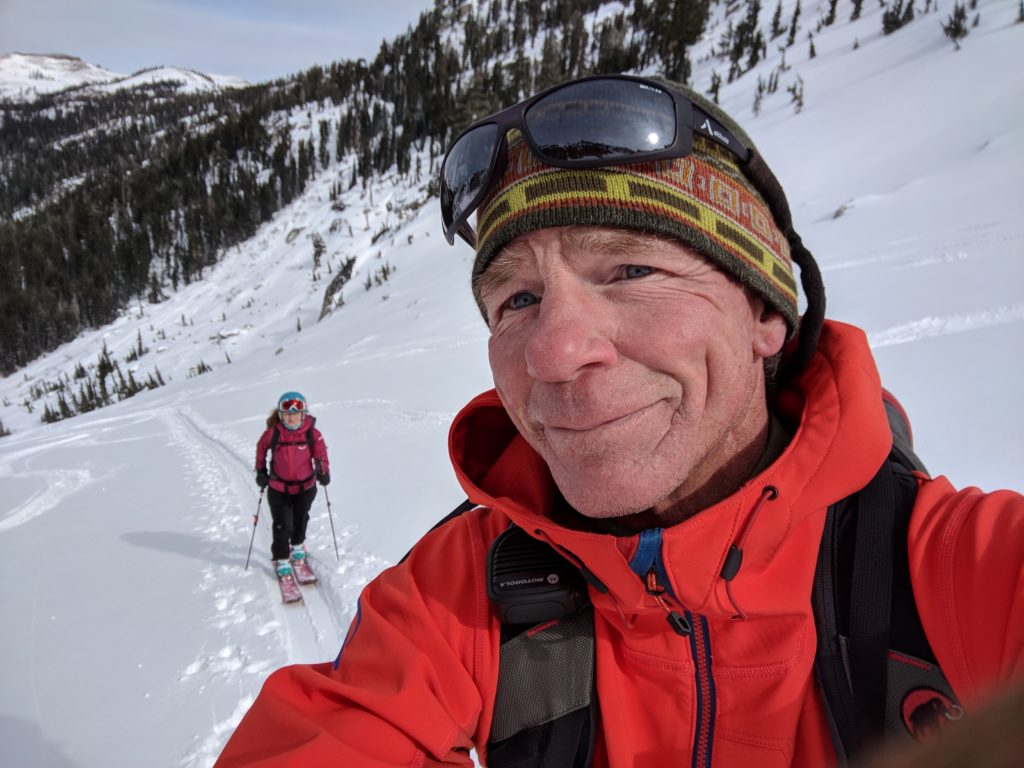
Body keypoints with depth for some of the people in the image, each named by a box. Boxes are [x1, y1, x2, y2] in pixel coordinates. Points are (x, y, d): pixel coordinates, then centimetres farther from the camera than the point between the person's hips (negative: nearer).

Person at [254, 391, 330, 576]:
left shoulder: (312, 434, -18)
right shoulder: (272, 432, -18)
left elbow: (321, 453, -4)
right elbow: (261, 448, 2)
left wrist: (323, 472, -16)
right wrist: (261, 470, 4)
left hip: (305, 486, 1)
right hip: (278, 487, -1)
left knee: (300, 519, 23)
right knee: (282, 525, -3)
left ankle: (298, 544, 51)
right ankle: (281, 558, 18)